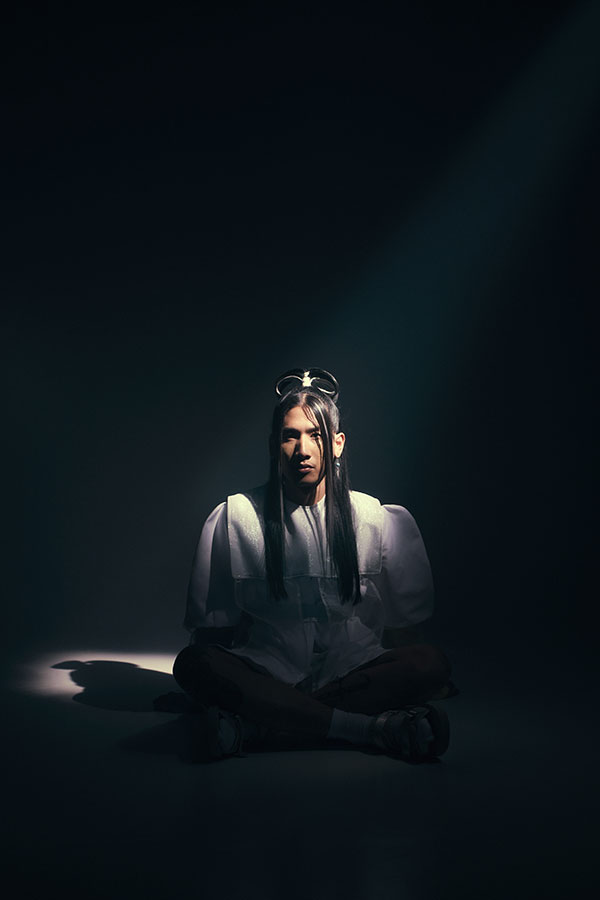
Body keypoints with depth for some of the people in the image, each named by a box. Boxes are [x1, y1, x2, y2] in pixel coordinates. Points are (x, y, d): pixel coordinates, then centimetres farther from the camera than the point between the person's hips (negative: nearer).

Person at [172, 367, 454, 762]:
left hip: (352, 671, 1)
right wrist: (223, 682, -4)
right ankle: (372, 727, -31)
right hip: (264, 674, -1)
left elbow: (404, 622, 8)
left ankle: (255, 726, -30)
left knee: (432, 663, -26)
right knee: (193, 664, -29)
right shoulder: (235, 517, 3)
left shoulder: (378, 519, 5)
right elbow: (214, 624, 6)